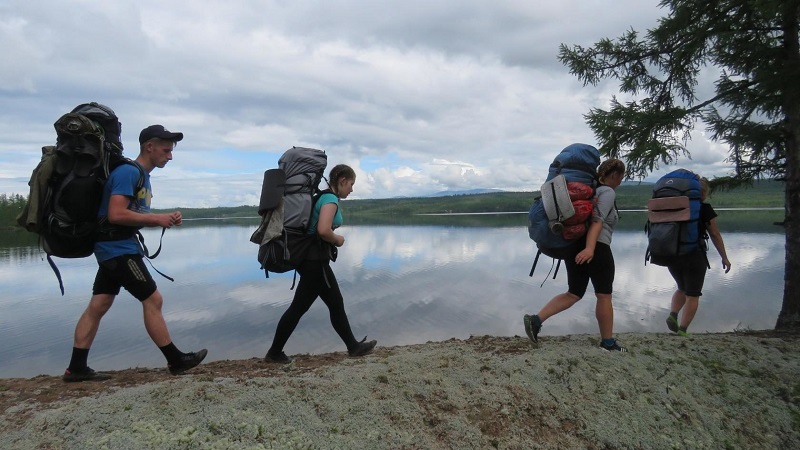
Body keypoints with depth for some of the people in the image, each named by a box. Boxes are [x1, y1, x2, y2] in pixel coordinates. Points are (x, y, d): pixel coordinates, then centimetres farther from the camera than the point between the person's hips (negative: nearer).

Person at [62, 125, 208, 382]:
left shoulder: (141, 175, 15)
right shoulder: (128, 172, -16)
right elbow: (116, 215, -24)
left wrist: (164, 219, 3)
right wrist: (157, 219, -16)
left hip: (115, 248, 10)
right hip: (119, 248, -10)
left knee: (98, 306, 10)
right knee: (152, 300, -5)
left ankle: (76, 369, 17)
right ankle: (176, 360, 5)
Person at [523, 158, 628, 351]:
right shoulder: (608, 192, -7)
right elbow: (597, 220, -21)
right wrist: (590, 248, -31)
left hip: (574, 247, 8)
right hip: (597, 249, -8)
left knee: (574, 294, 11)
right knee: (604, 296, 6)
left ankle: (536, 319, -4)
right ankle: (607, 342, 17)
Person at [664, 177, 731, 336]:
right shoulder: (704, 209, -4)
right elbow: (715, 235, -1)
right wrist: (724, 257, 8)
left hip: (672, 255, 4)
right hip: (693, 256, -4)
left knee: (682, 288, 24)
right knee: (692, 295, 7)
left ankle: (673, 315, 2)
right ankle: (682, 331, 2)